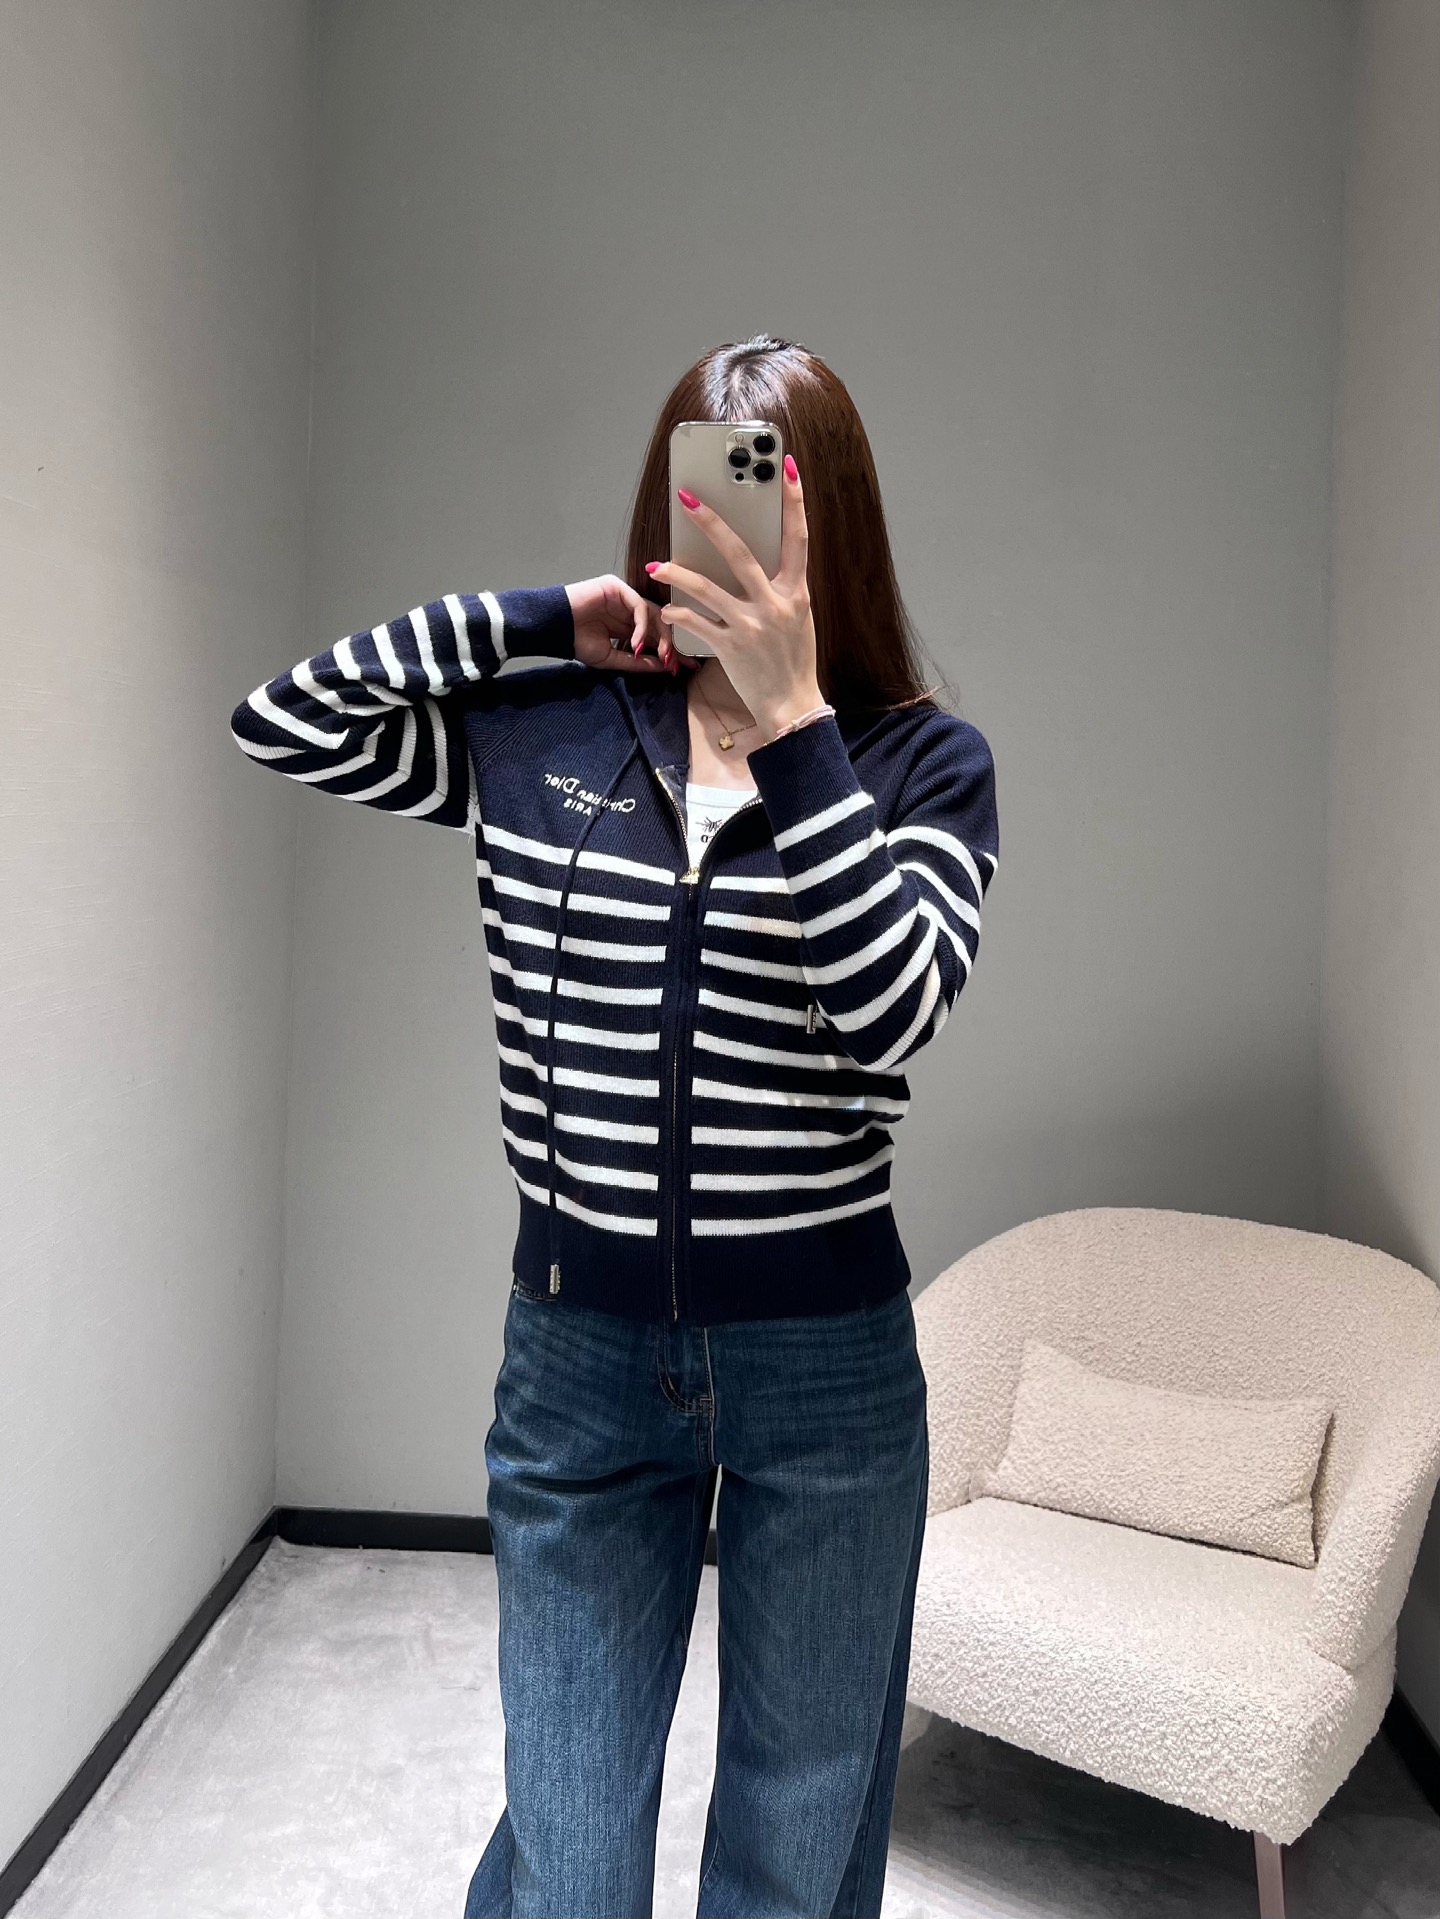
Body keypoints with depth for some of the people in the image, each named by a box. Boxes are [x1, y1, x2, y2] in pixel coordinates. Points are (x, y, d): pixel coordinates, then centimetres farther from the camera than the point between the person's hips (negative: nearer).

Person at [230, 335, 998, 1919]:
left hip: (825, 1358, 0)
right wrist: (549, 616, -5)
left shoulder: (921, 758, -4)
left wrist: (791, 714, -25)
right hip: (577, 1349, 1)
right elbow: (280, 720, -2)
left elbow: (893, 1008, -19)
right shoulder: (542, 732, 1)